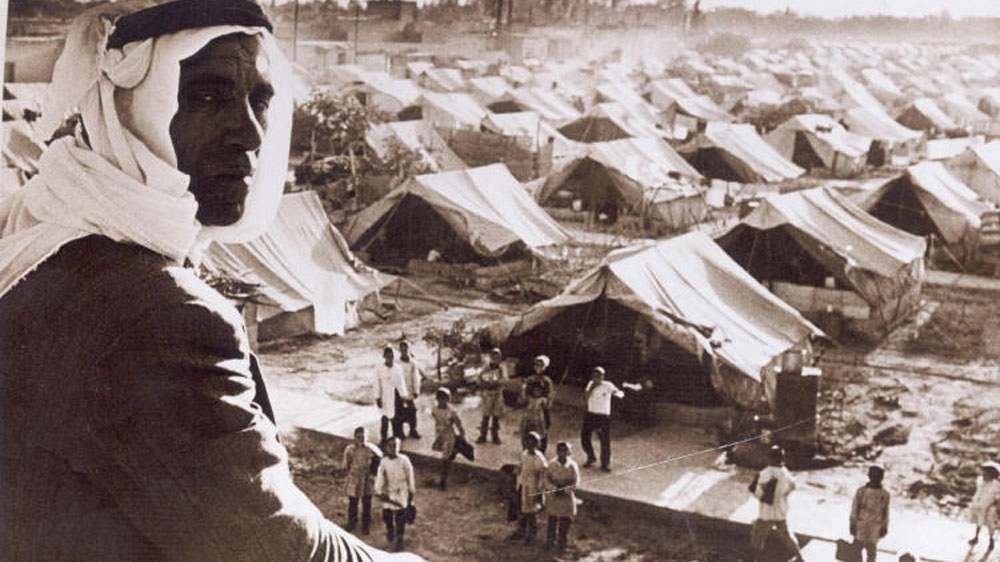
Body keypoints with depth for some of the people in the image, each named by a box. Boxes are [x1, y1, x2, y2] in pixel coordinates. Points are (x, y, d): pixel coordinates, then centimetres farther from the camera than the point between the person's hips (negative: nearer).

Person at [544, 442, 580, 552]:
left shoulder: (572, 465, -8)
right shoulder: (552, 464, -4)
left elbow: (575, 483, -6)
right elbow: (547, 478, 0)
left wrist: (565, 489, -22)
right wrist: (553, 488, -18)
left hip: (567, 496, -1)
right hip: (553, 496, 1)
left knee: (565, 521, 5)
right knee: (552, 519, 7)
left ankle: (562, 543, 20)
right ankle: (550, 541, 24)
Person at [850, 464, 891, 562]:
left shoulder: (884, 494, 5)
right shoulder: (861, 491, 1)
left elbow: (886, 512, 10)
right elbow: (854, 509, 2)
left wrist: (884, 527, 7)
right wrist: (853, 524, -1)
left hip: (875, 526, 1)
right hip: (861, 525, -1)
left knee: (872, 550, 3)